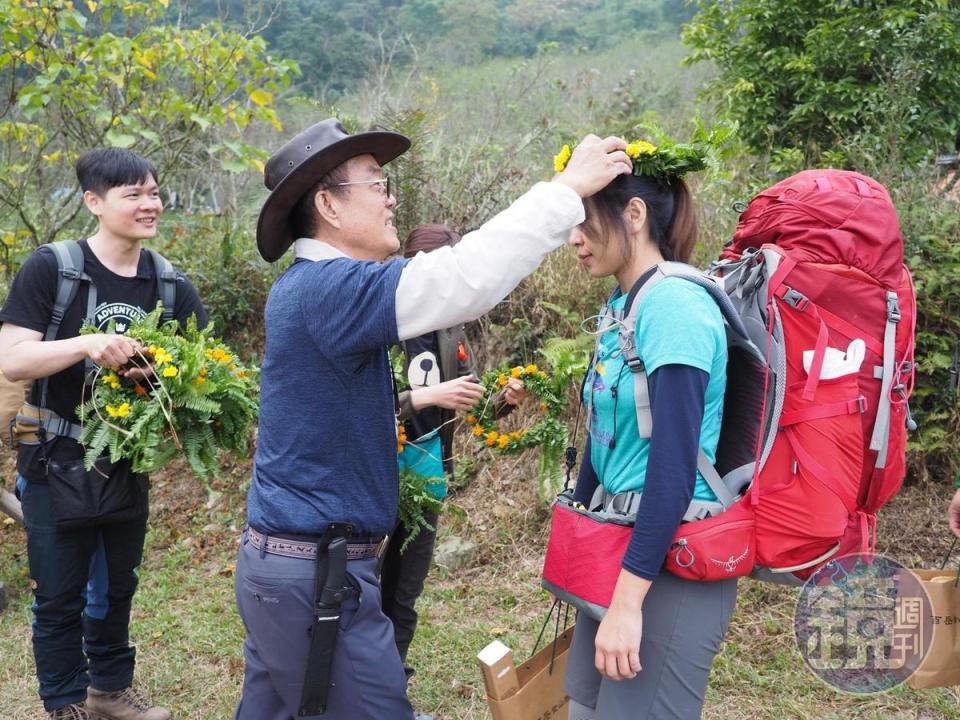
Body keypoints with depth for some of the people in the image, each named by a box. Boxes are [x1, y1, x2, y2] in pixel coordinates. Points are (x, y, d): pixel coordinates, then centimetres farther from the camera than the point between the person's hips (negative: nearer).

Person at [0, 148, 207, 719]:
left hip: (128, 463, 5)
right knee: (60, 596, 7)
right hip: (57, 463, -4)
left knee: (117, 586, 20)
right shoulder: (51, 268, -14)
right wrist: (86, 344, -34)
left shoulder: (171, 284, -2)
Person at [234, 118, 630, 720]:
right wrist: (568, 187, -23)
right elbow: (463, 279, -30)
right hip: (316, 572, -10)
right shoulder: (327, 287, -20)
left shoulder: (311, 286, 11)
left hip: (288, 560, 10)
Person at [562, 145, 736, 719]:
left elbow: (674, 466, -25)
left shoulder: (674, 304, -19)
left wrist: (628, 599, -25)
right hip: (620, 547, 9)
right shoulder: (622, 305, 8)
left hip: (673, 565, -9)